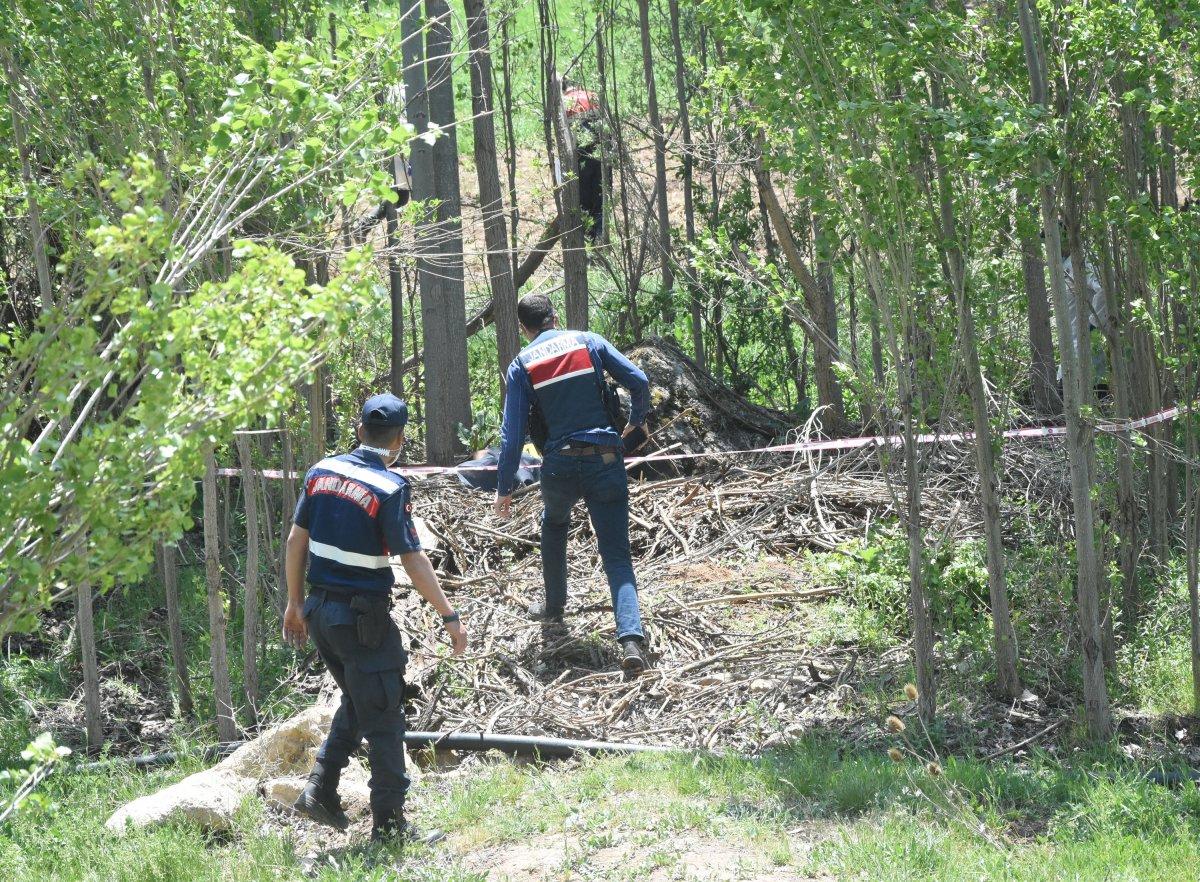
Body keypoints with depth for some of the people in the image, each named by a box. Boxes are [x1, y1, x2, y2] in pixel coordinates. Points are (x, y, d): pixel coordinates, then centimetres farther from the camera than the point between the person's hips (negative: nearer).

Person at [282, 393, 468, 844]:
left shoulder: (322, 471, 3)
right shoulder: (390, 488, -15)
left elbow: (296, 539, 7)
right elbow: (413, 560, -17)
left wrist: (295, 602, 17)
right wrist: (450, 617, -10)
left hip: (318, 609, 7)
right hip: (362, 617, -7)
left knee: (356, 700, 24)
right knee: (382, 716, 3)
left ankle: (321, 789, 16)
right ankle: (388, 821, 8)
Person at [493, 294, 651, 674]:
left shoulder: (522, 365, 3)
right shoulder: (588, 341, 5)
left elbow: (513, 431, 0)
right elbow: (638, 380, -2)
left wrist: (504, 489, 6)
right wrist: (636, 421, 18)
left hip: (559, 465, 0)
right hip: (606, 460, 0)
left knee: (554, 526, 34)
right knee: (617, 556, -2)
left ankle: (554, 606, 43)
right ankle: (631, 638, -22)